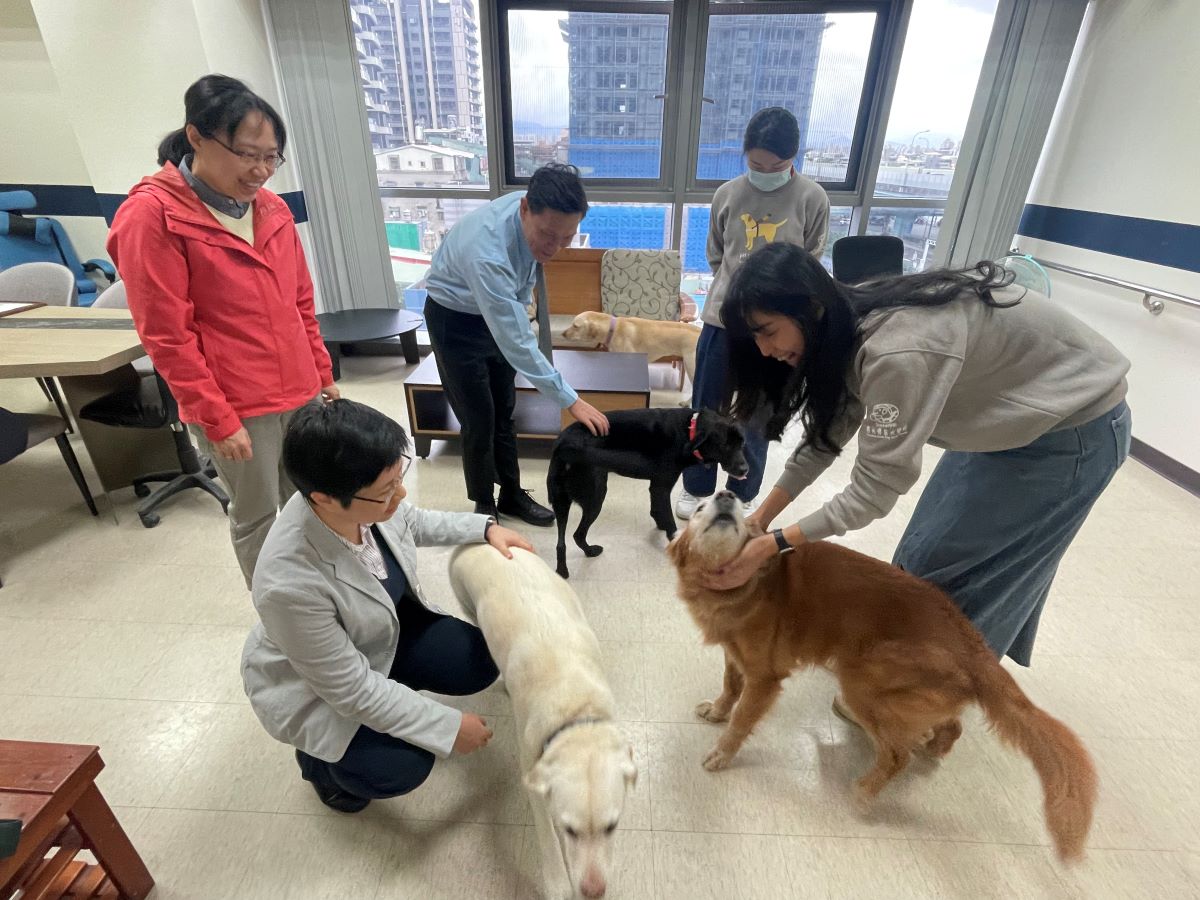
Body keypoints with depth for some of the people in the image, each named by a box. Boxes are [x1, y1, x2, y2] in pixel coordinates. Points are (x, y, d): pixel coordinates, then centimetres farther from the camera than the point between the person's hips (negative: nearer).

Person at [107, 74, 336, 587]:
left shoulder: (272, 208, 8)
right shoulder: (152, 215, -10)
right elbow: (167, 336, -12)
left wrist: (323, 375, 14)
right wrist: (218, 420, -13)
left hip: (300, 393, 6)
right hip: (236, 408, -5)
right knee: (257, 516, 9)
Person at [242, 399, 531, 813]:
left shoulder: (365, 499, -26)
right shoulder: (289, 583, -42)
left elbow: (413, 522, 1)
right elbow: (352, 687, -29)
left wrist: (485, 528, -8)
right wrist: (448, 726, -22)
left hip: (389, 626, 6)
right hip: (317, 685, -5)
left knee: (481, 664, -2)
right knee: (402, 767, -16)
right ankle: (319, 757, 14)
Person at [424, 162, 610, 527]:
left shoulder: (536, 215, -18)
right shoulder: (487, 252, -41)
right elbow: (517, 344, -41)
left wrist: (521, 307, 11)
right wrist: (571, 401, -37)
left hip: (499, 312, 6)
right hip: (455, 320, -6)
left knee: (504, 413, 13)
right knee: (479, 421, -1)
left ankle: (512, 495, 28)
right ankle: (484, 506, 20)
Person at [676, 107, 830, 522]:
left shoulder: (813, 199, -4)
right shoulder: (727, 194, 0)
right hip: (723, 320, 2)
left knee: (757, 419, 10)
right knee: (705, 410, 9)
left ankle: (743, 495, 31)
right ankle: (695, 487, 29)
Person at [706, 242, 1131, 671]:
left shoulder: (895, 350, -37)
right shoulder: (848, 326, -10)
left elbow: (875, 489, -31)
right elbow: (826, 434, -4)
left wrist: (772, 544, -28)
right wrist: (760, 518, -6)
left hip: (1075, 424, -8)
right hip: (1015, 411, 8)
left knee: (940, 561, 1)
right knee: (931, 552, 16)